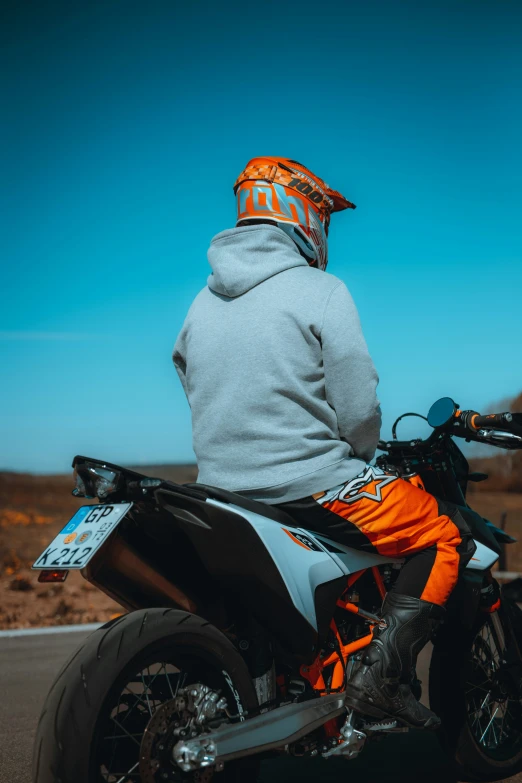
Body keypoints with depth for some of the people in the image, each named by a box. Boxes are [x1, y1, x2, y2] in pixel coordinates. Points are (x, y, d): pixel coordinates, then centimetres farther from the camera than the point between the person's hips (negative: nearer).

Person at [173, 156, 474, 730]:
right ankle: (380, 676, -8)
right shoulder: (320, 291, -9)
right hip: (310, 484, -8)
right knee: (446, 535, 5)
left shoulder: (201, 303, 11)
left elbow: (198, 393, 14)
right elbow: (358, 407, -12)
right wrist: (358, 456, 7)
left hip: (220, 488, 8)